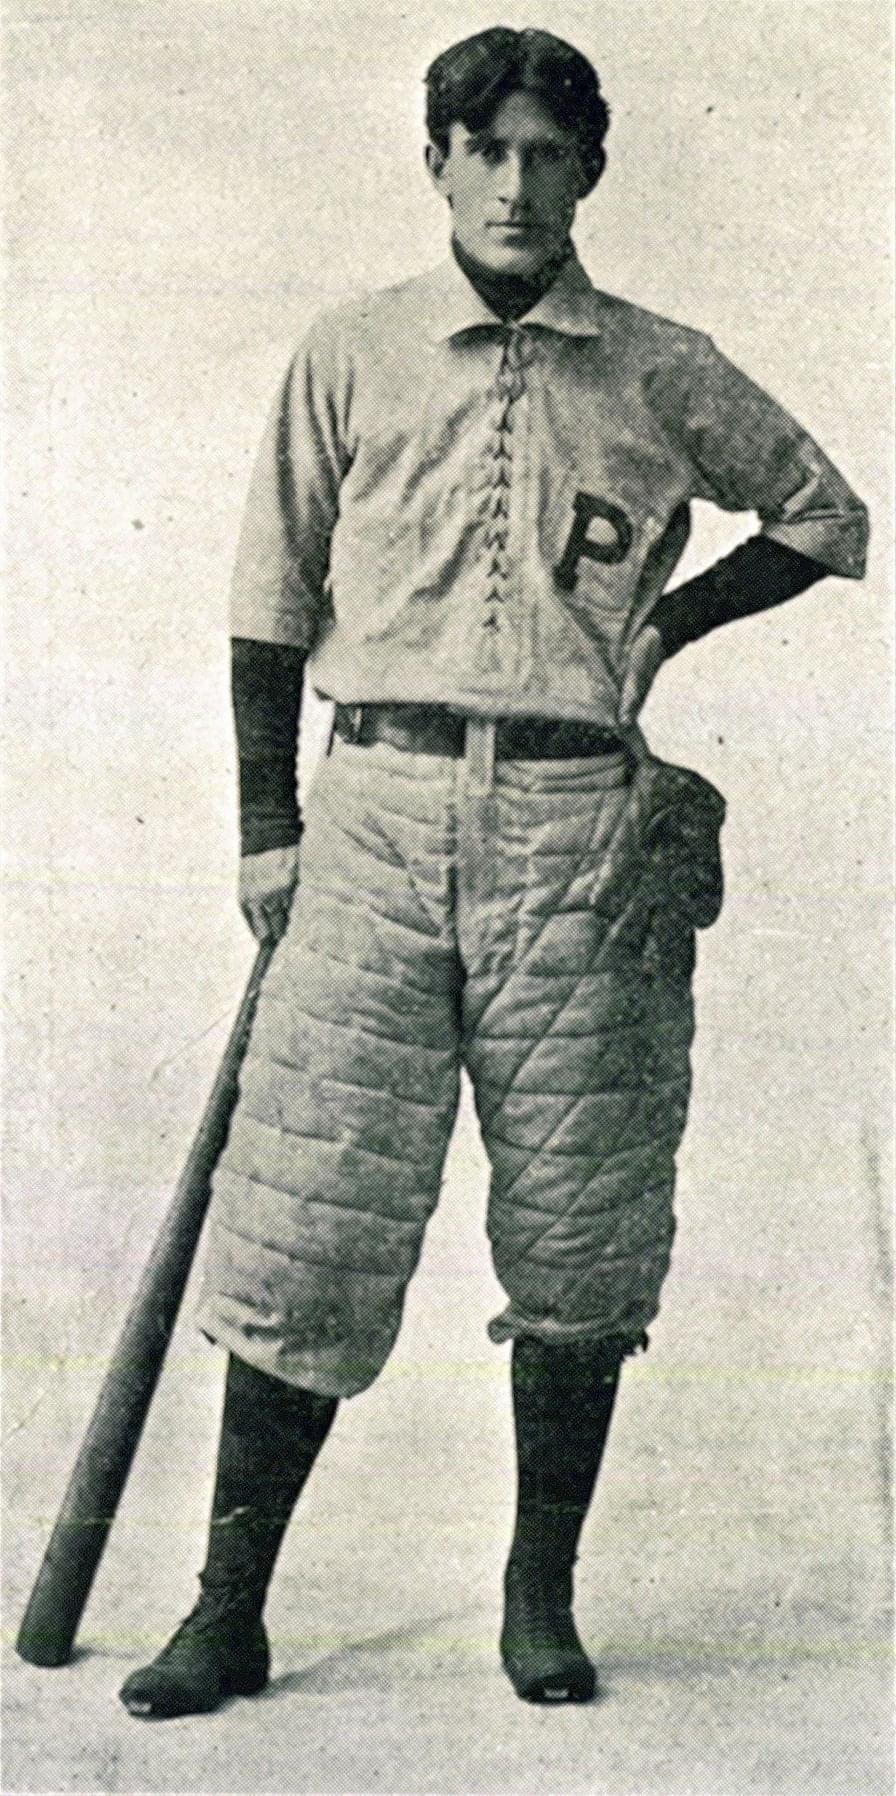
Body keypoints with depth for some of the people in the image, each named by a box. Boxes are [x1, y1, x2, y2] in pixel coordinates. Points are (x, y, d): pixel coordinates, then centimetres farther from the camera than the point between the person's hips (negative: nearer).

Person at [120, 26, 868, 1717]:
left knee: (579, 1240, 4)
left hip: (583, 829, 1)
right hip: (381, 809, 0)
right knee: (302, 1230, -2)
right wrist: (267, 836, 6)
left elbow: (826, 517, 22)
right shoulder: (349, 357, 8)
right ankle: (228, 1611, 10)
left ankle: (542, 1596, 21)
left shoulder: (664, 372, 9)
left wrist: (662, 623, 10)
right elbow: (271, 607, 11)